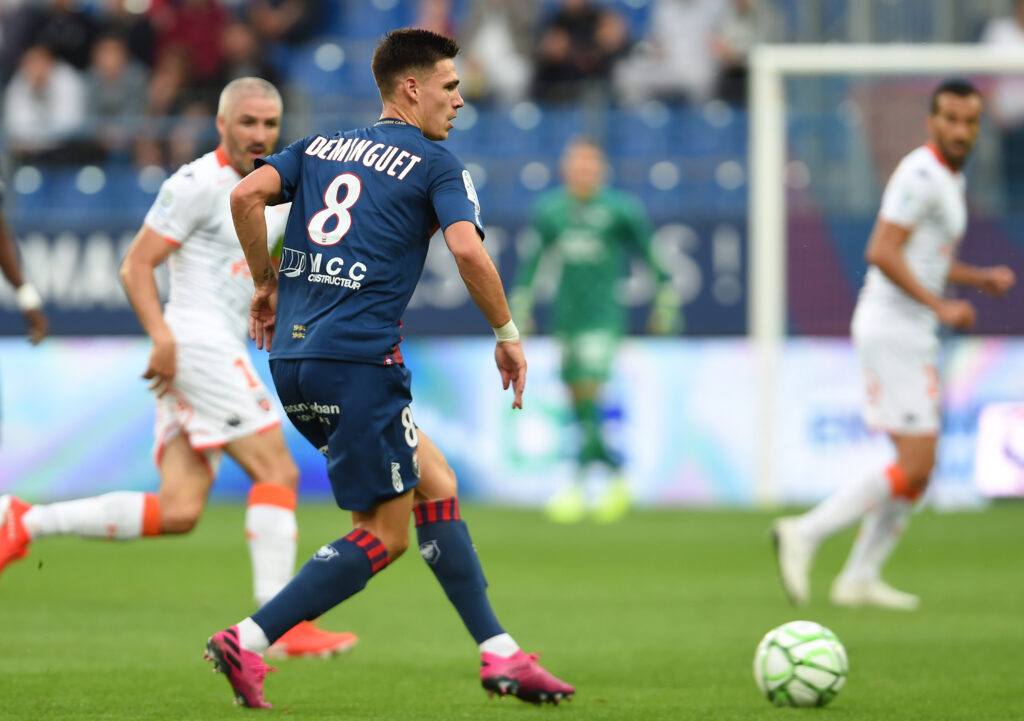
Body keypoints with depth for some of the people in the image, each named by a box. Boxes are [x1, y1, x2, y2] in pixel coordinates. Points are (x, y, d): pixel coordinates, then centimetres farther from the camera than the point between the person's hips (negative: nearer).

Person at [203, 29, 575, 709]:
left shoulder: (319, 149, 18)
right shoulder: (436, 165, 1)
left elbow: (246, 195, 2)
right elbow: (468, 249, -14)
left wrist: (266, 282, 13)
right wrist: (508, 334, -2)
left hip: (292, 357, 8)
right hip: (358, 360, -8)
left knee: (435, 482, 16)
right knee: (385, 536, -1)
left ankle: (499, 653, 15)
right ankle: (247, 641, -11)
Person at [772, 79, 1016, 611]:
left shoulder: (951, 180, 17)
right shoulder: (921, 174, -15)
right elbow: (881, 253, -24)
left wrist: (981, 278, 14)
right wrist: (941, 306, -25)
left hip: (913, 335, 10)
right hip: (894, 331, -10)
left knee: (918, 470, 12)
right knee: (914, 469, -14)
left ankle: (859, 579, 15)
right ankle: (806, 534, -11)